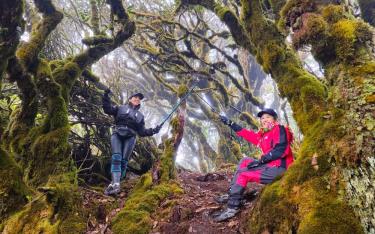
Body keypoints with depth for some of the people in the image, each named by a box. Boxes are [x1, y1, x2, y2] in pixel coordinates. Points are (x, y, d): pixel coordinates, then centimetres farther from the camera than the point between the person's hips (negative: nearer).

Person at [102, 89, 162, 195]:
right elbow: (108, 109, 7)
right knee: (116, 158, -20)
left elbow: (141, 131, 20)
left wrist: (153, 131, 6)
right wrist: (106, 97, -6)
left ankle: (114, 184, -7)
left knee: (124, 161, -10)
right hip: (117, 135, -2)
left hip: (130, 138, 2)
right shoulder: (121, 108, 20)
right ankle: (116, 184, -29)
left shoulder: (140, 115, 26)